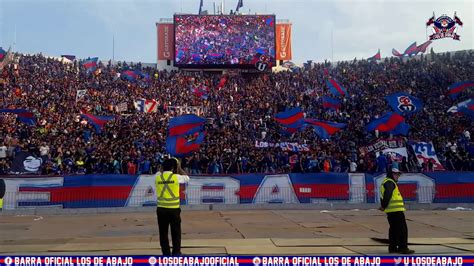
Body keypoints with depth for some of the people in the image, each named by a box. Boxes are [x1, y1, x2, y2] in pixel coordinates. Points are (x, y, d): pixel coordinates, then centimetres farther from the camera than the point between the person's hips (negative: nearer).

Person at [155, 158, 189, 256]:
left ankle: (166, 253, 13)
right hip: (174, 209, -2)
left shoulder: (158, 177, -1)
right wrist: (179, 168, 17)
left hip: (161, 209, 2)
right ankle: (176, 253, 14)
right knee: (176, 233, 10)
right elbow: (187, 178, 12)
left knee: (163, 233, 10)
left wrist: (165, 165, 23)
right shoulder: (176, 177, -7)